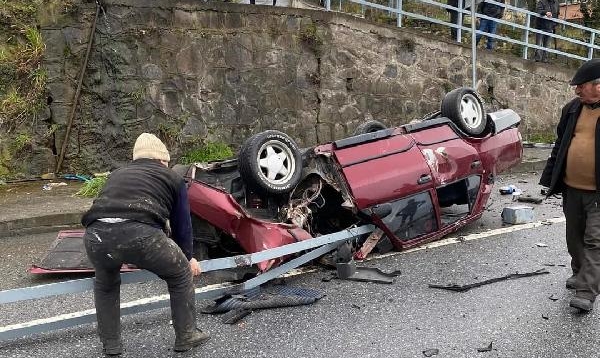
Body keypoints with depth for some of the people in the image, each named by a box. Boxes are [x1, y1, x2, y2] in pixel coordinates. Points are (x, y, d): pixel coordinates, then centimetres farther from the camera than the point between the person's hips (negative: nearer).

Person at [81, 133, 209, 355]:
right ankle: (186, 337, 34)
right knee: (180, 275, 24)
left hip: (96, 234, 4)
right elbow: (182, 223, 28)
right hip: (141, 233, -4)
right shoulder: (172, 177, 26)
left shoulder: (117, 174, 36)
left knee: (105, 284, 36)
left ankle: (111, 346, 41)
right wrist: (188, 258, 45)